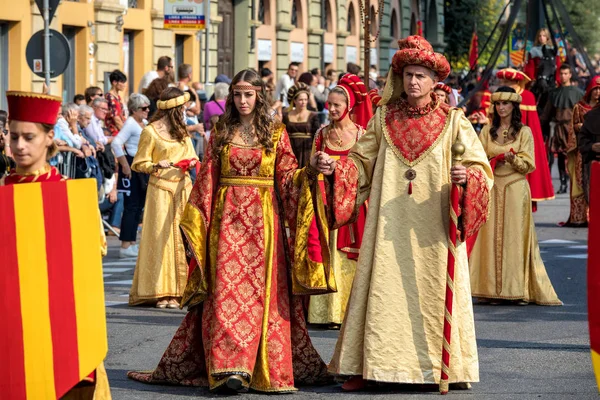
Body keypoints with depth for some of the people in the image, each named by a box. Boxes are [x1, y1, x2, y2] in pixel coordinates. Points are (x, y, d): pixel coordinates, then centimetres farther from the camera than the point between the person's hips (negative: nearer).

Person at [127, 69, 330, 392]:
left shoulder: (275, 133, 8)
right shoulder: (221, 133, 10)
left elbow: (287, 178, 4)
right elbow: (206, 180, 8)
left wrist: (311, 171, -16)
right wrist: (195, 225, 4)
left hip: (263, 220, 0)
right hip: (227, 217, 0)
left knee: (261, 291, -3)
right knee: (227, 290, -8)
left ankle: (265, 366, 1)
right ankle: (230, 368, -13)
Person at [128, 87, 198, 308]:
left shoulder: (181, 130, 15)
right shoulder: (150, 132, -4)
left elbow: (191, 156, 24)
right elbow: (138, 164, -3)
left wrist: (191, 162, 1)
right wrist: (156, 166, -21)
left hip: (183, 188, 6)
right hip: (161, 189, -6)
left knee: (182, 238, 0)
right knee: (161, 238, -6)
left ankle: (179, 290, 3)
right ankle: (161, 292, -4)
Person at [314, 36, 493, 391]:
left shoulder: (453, 120, 2)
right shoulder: (385, 117, 9)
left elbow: (481, 166, -1)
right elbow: (362, 161, 13)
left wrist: (467, 175, -22)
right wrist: (335, 167, -5)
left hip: (433, 226, -2)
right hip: (390, 226, 2)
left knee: (433, 294, 0)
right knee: (383, 292, 0)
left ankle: (446, 366, 8)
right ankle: (366, 365, 3)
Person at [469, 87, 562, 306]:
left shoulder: (524, 132, 4)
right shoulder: (487, 131, 12)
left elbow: (528, 165, 0)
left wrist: (512, 159, -19)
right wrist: (492, 161, -12)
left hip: (515, 189, -2)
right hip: (492, 188, 2)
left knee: (515, 236, -5)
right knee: (491, 237, -2)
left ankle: (518, 289, -4)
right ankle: (492, 289, 0)